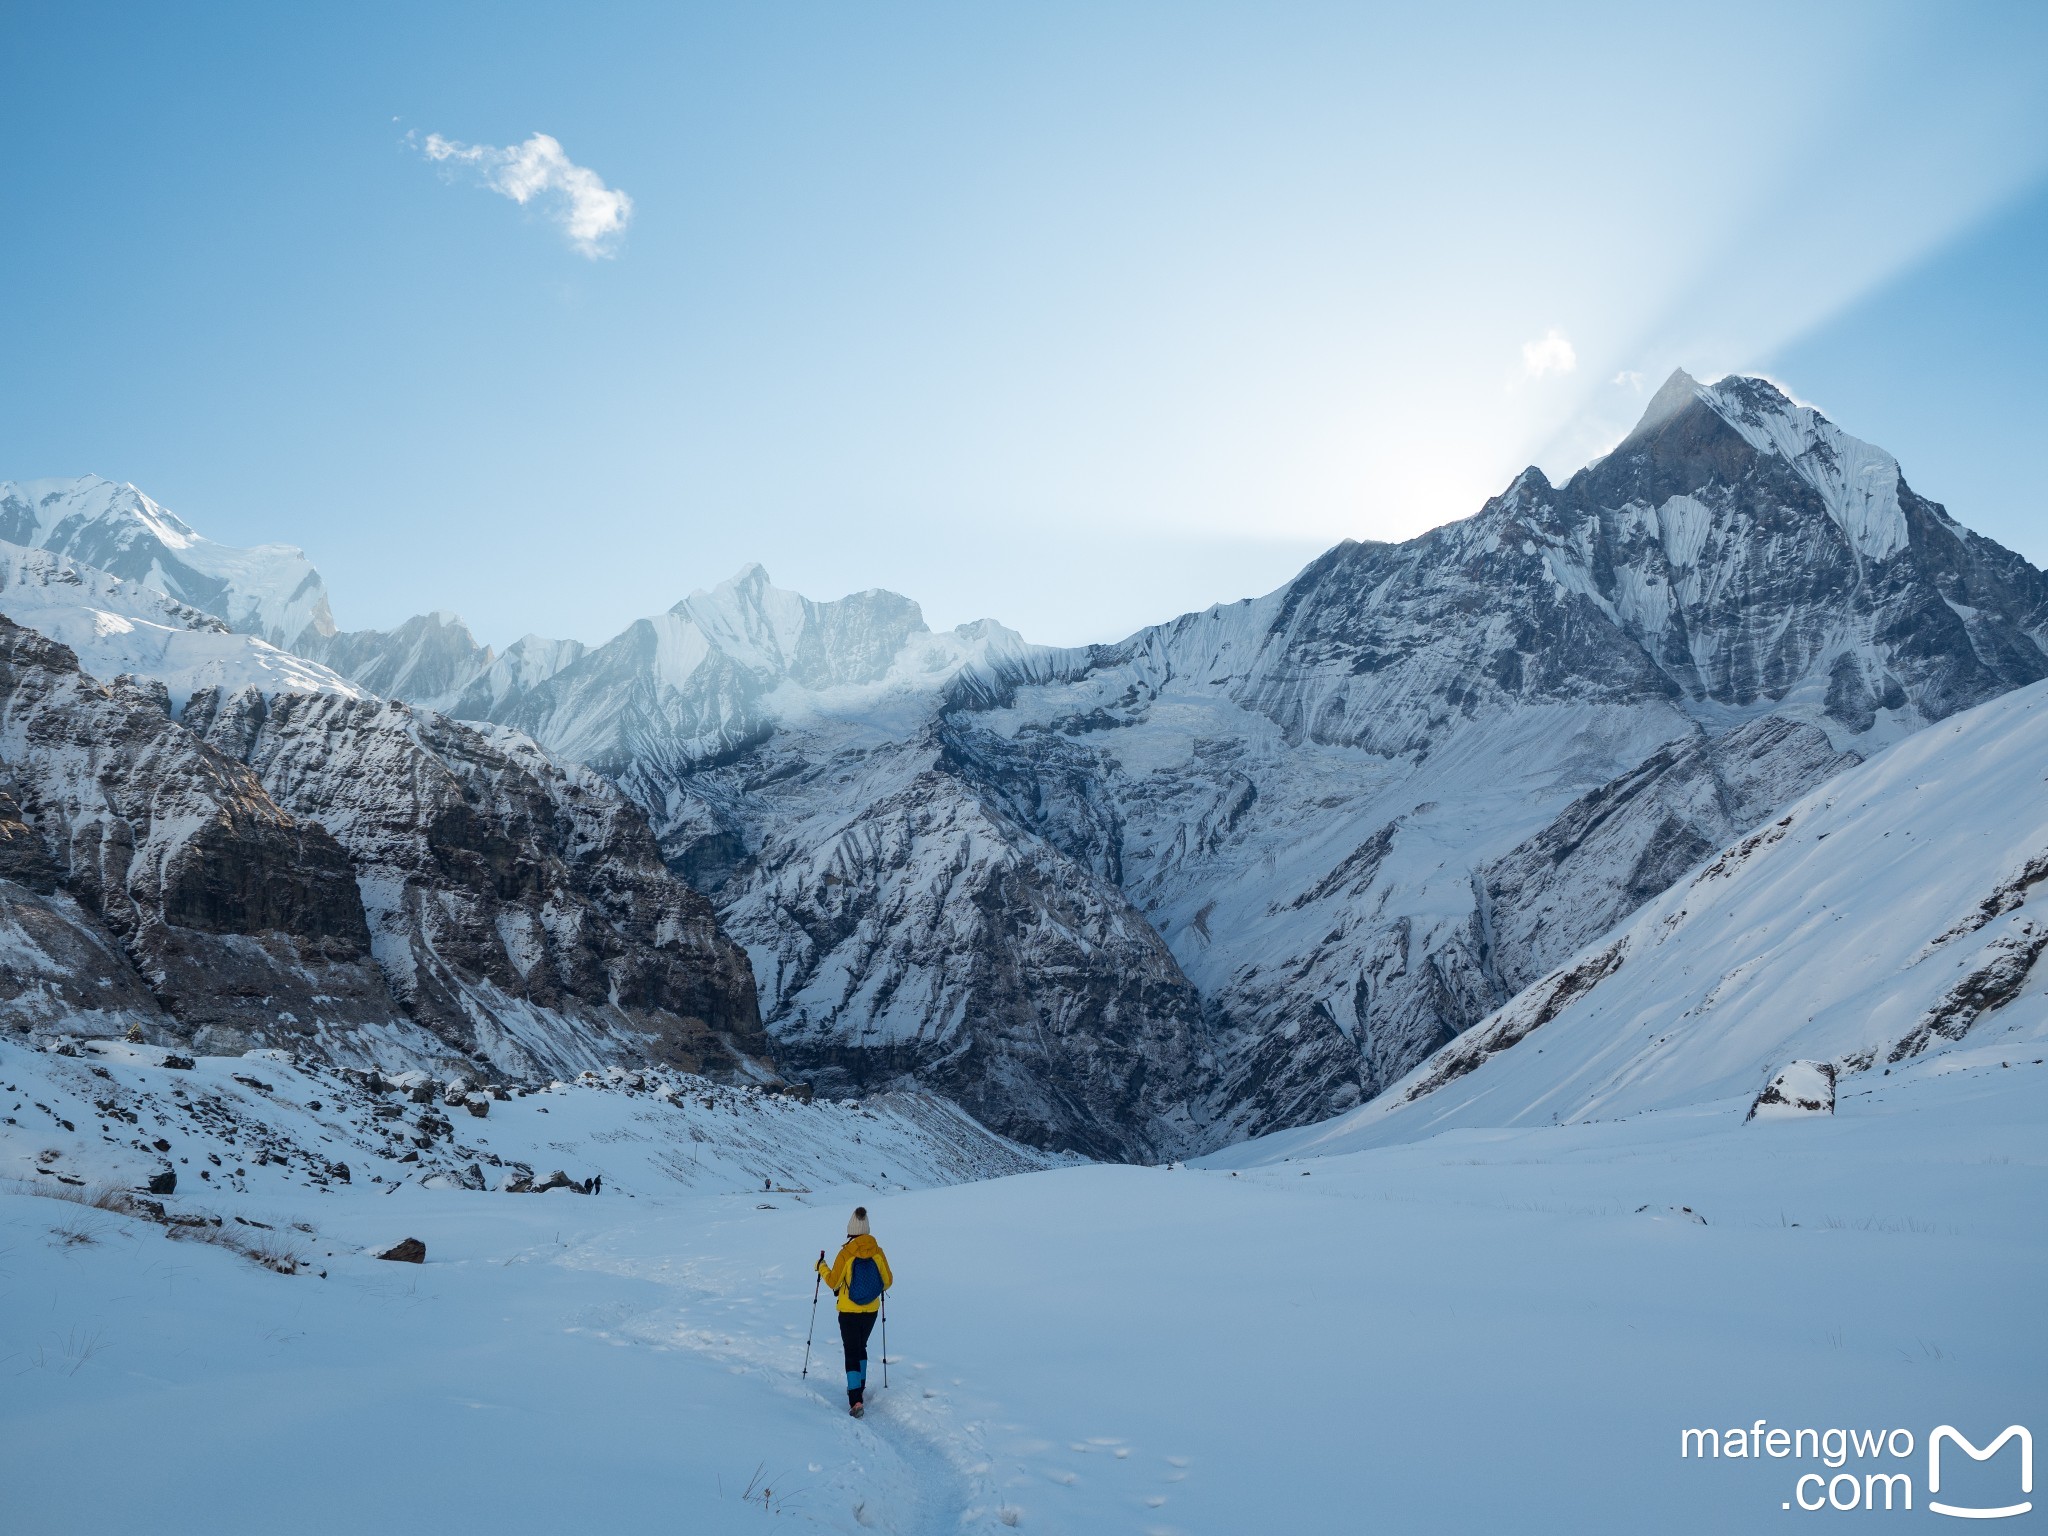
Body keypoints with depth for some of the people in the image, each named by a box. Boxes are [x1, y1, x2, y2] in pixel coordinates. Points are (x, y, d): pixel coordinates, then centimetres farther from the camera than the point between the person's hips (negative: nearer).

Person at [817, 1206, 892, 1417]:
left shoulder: (846, 1254, -16)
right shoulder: (878, 1252, -8)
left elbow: (833, 1282, -7)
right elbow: (888, 1281, -1)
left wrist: (821, 1267, 10)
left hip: (849, 1312, -3)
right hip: (871, 1311, 3)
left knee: (852, 1353, 1)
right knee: (861, 1347, 25)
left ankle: (856, 1401, -12)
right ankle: (860, 1388, 34)